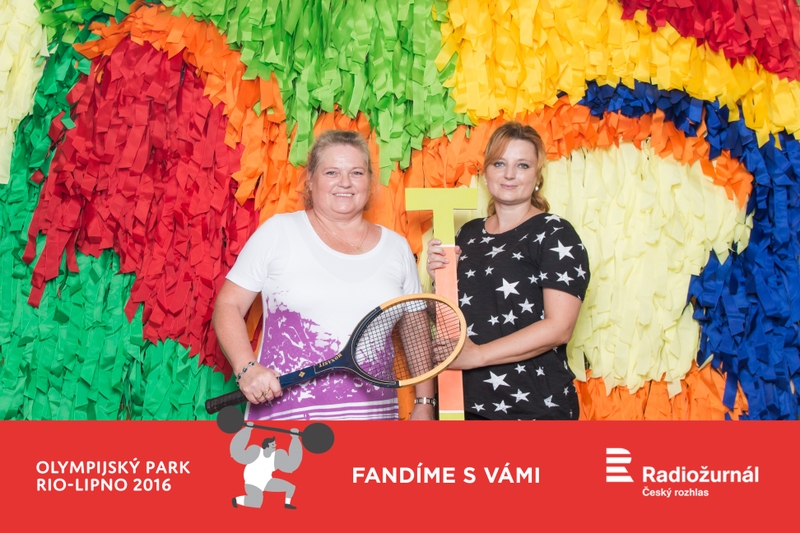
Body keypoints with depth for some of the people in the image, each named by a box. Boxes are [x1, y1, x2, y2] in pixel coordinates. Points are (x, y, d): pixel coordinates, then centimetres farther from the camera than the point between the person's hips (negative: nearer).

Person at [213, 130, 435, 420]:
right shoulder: (278, 231, -2)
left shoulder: (397, 247, 7)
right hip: (284, 412, -2)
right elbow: (228, 305, 0)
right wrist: (247, 369, -15)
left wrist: (424, 404, 6)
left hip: (374, 411, 3)